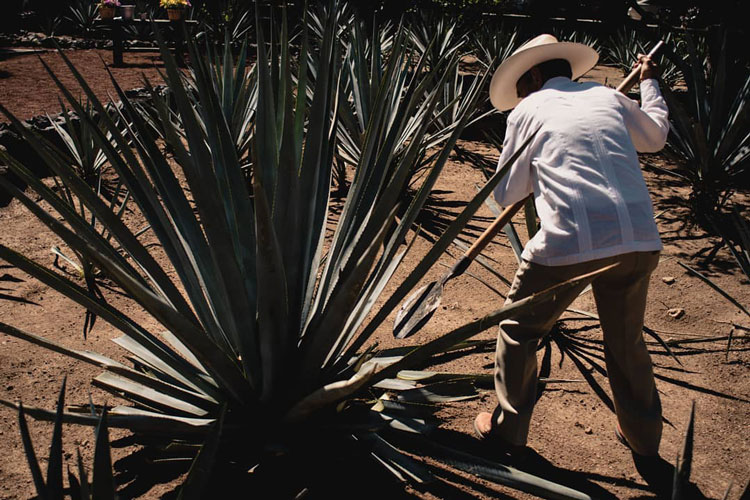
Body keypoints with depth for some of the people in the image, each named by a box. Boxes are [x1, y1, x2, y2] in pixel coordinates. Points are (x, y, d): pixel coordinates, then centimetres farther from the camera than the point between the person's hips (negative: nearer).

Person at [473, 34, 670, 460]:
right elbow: (656, 136, 40)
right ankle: (644, 437, 43)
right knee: (627, 341, 26)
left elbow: (506, 194, 12)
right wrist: (651, 84, 55)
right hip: (639, 240, 5)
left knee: (519, 331, 19)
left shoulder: (528, 110, 11)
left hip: (570, 242, -4)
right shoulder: (608, 96, 20)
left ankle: (508, 428, 31)